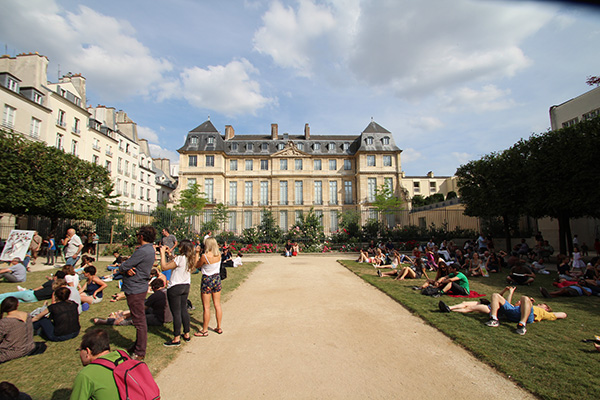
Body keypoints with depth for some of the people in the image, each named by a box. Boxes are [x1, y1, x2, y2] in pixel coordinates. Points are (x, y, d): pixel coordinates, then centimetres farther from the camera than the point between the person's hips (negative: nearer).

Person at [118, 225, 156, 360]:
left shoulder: (142, 251, -23)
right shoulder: (150, 249, 9)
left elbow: (122, 267, -20)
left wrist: (124, 268, 2)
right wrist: (127, 269, -13)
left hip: (135, 290, -10)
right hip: (139, 287, 10)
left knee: (139, 321, 0)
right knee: (139, 320, 20)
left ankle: (139, 353, 12)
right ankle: (138, 346, 35)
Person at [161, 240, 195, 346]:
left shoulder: (180, 258, -21)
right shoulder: (191, 259, 3)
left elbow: (164, 267, -18)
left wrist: (162, 253, -11)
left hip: (175, 288, -8)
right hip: (186, 286, 8)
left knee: (176, 313, 1)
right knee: (184, 310, 17)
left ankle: (176, 338, 10)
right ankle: (187, 334, 26)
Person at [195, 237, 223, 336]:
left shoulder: (205, 256, -21)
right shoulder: (219, 255, -5)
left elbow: (197, 266, -5)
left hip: (207, 280, -5)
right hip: (217, 278, 6)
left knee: (206, 307, 5)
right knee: (217, 305, 13)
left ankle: (205, 330, 15)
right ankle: (219, 327, 24)